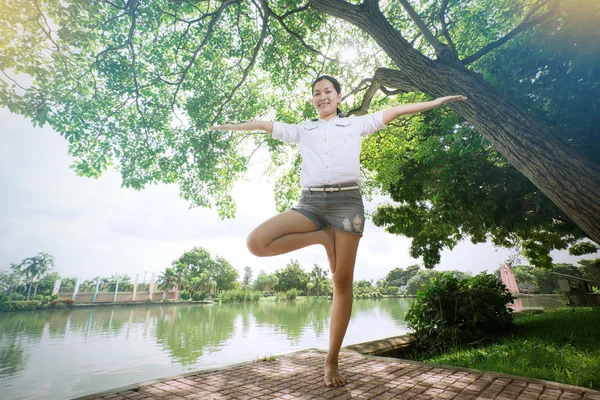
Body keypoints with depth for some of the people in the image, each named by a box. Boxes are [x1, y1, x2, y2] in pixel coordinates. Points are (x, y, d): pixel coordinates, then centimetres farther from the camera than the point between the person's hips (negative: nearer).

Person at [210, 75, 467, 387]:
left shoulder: (356, 124, 20)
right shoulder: (302, 130, 23)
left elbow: (394, 111, 20)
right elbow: (265, 125, 28)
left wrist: (436, 102, 20)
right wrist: (229, 126, 35)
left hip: (347, 202, -1)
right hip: (311, 202, 2)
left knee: (342, 283, -3)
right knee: (256, 243, -19)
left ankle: (331, 363, 12)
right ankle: (322, 238, -4)